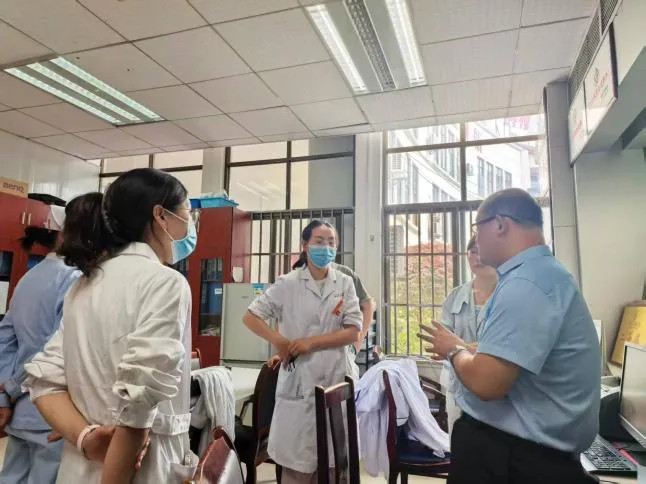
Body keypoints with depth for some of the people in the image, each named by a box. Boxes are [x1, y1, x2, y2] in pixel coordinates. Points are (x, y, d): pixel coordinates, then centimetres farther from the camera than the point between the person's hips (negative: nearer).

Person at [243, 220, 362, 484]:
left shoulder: (344, 284, 2)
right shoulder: (287, 284, -3)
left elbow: (353, 332, -2)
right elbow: (250, 316, 0)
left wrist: (311, 342, -11)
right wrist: (278, 341, -13)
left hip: (333, 380, 2)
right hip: (298, 381, -2)